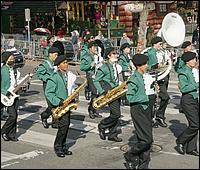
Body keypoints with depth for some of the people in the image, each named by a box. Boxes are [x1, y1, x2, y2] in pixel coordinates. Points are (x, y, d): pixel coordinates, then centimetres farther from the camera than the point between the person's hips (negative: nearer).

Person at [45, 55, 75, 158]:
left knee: (66, 125, 8)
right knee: (63, 124, -14)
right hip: (58, 105, -7)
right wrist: (59, 102, -21)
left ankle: (63, 147, 20)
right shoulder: (54, 77, -13)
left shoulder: (68, 75, 10)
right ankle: (57, 147, -1)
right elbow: (48, 93, -14)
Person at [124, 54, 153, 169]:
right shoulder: (134, 79, -15)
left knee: (148, 139, 9)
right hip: (138, 110, -9)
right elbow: (130, 97, -19)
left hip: (145, 109, 9)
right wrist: (145, 97, -20)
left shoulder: (143, 77, 11)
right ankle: (130, 156, 11)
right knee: (146, 139, -9)